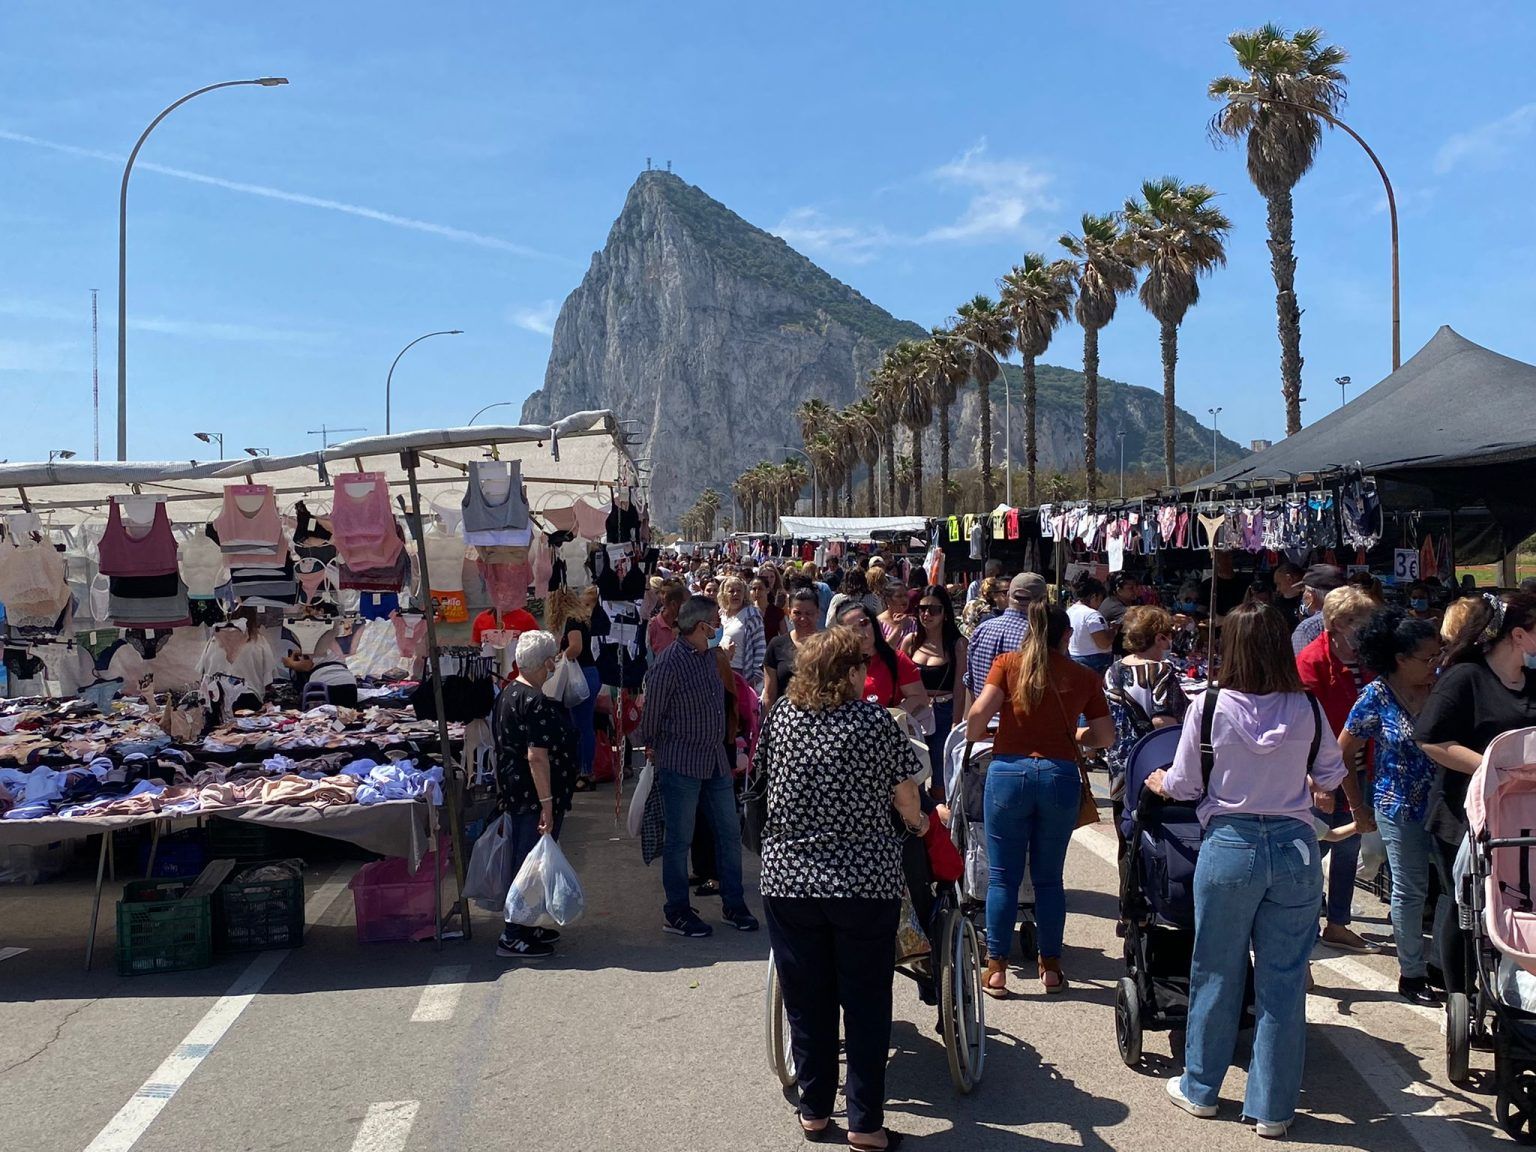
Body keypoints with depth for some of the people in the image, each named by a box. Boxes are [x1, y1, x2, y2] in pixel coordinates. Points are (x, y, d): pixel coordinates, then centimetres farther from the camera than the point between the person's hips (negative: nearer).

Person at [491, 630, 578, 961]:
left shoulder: (508, 694, 9)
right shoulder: (535, 703, -22)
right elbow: (537, 756, -25)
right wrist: (547, 803, -23)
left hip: (515, 794, 10)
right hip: (534, 797, -10)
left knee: (522, 861, 18)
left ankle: (526, 926, 29)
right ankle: (514, 937, 4)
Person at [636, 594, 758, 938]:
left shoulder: (709, 655, 7)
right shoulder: (668, 665, -18)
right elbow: (651, 713, -9)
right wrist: (652, 747, 3)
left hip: (715, 761, 8)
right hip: (681, 764, -7)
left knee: (730, 832, 11)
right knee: (680, 839, 3)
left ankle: (734, 905, 23)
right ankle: (676, 913, 16)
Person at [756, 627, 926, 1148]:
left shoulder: (781, 716, 0)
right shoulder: (874, 721, -9)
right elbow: (905, 794, -2)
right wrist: (918, 822, 20)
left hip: (787, 882, 3)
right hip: (866, 884, -3)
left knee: (806, 1002, 14)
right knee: (866, 1005, 10)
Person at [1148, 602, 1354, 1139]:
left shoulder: (1208, 706, -9)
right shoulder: (1307, 709, -2)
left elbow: (1183, 786, -2)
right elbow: (1333, 777, 13)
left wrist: (1159, 781, 20)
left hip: (1229, 847, -1)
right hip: (1295, 847, 2)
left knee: (1217, 974, 13)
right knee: (1284, 981, 10)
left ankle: (1200, 1089, 29)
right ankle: (1272, 1108, 19)